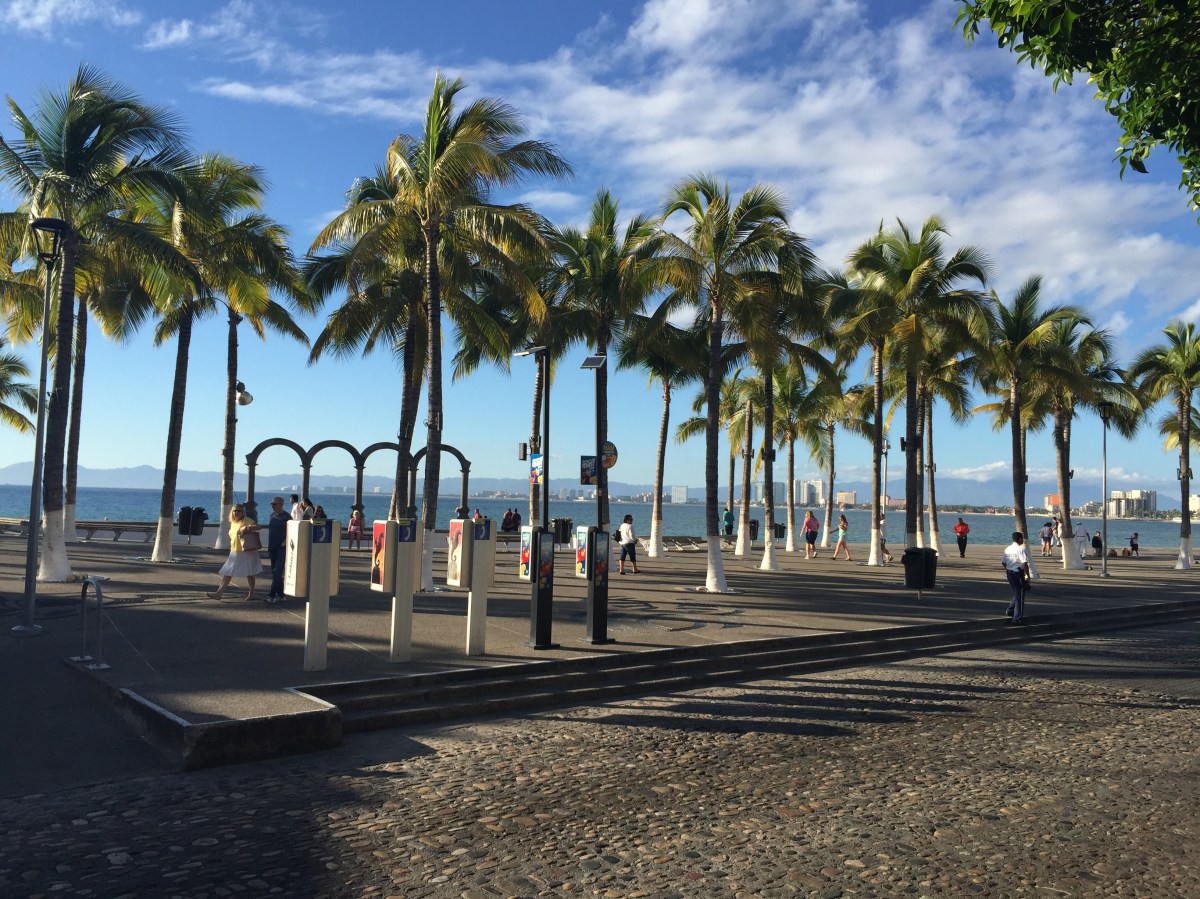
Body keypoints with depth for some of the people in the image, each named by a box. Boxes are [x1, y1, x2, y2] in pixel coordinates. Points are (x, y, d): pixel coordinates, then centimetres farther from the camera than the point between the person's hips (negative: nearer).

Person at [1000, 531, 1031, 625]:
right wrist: (1027, 575, -16)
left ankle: (1010, 610, 27)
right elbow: (1024, 564, -22)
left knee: (1016, 593, 24)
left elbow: (1003, 562, 13)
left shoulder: (1007, 549, 9)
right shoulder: (1020, 549, -15)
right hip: (1018, 573, -8)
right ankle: (1018, 618, 3)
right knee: (1020, 595, 1)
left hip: (1009, 573, 8)